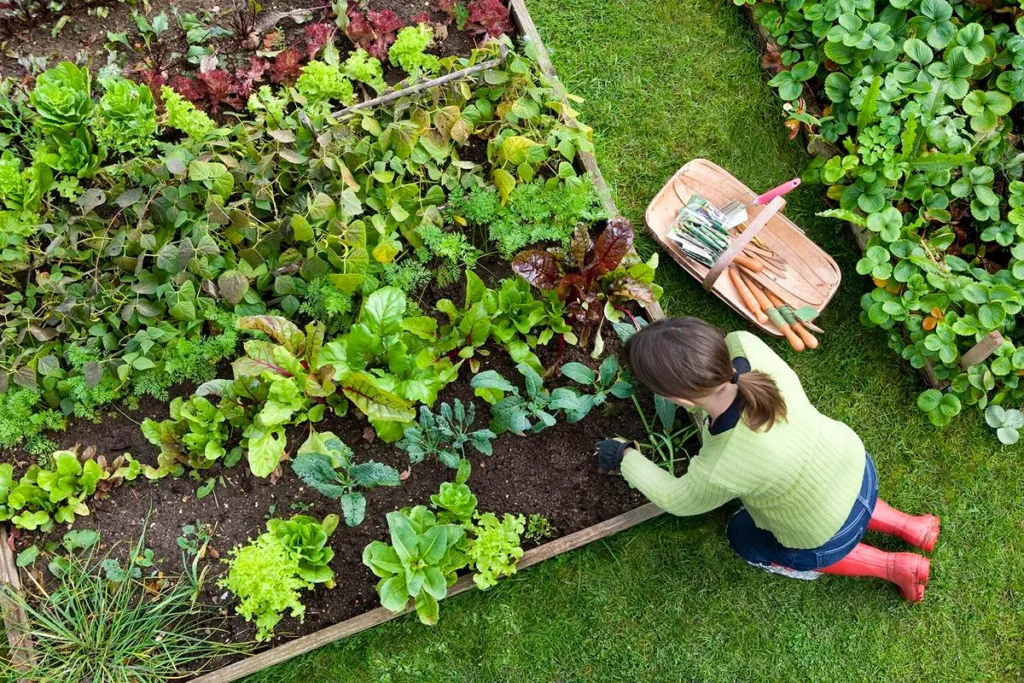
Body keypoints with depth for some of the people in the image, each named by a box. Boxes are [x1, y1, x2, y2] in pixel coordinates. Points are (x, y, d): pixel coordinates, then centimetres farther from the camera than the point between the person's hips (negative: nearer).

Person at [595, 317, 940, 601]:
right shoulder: (744, 345, -31)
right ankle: (909, 526, 36)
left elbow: (679, 500, -16)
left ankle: (893, 567, 25)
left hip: (829, 537, -5)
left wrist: (626, 457, -3)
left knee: (745, 539, 26)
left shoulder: (721, 470, -41)